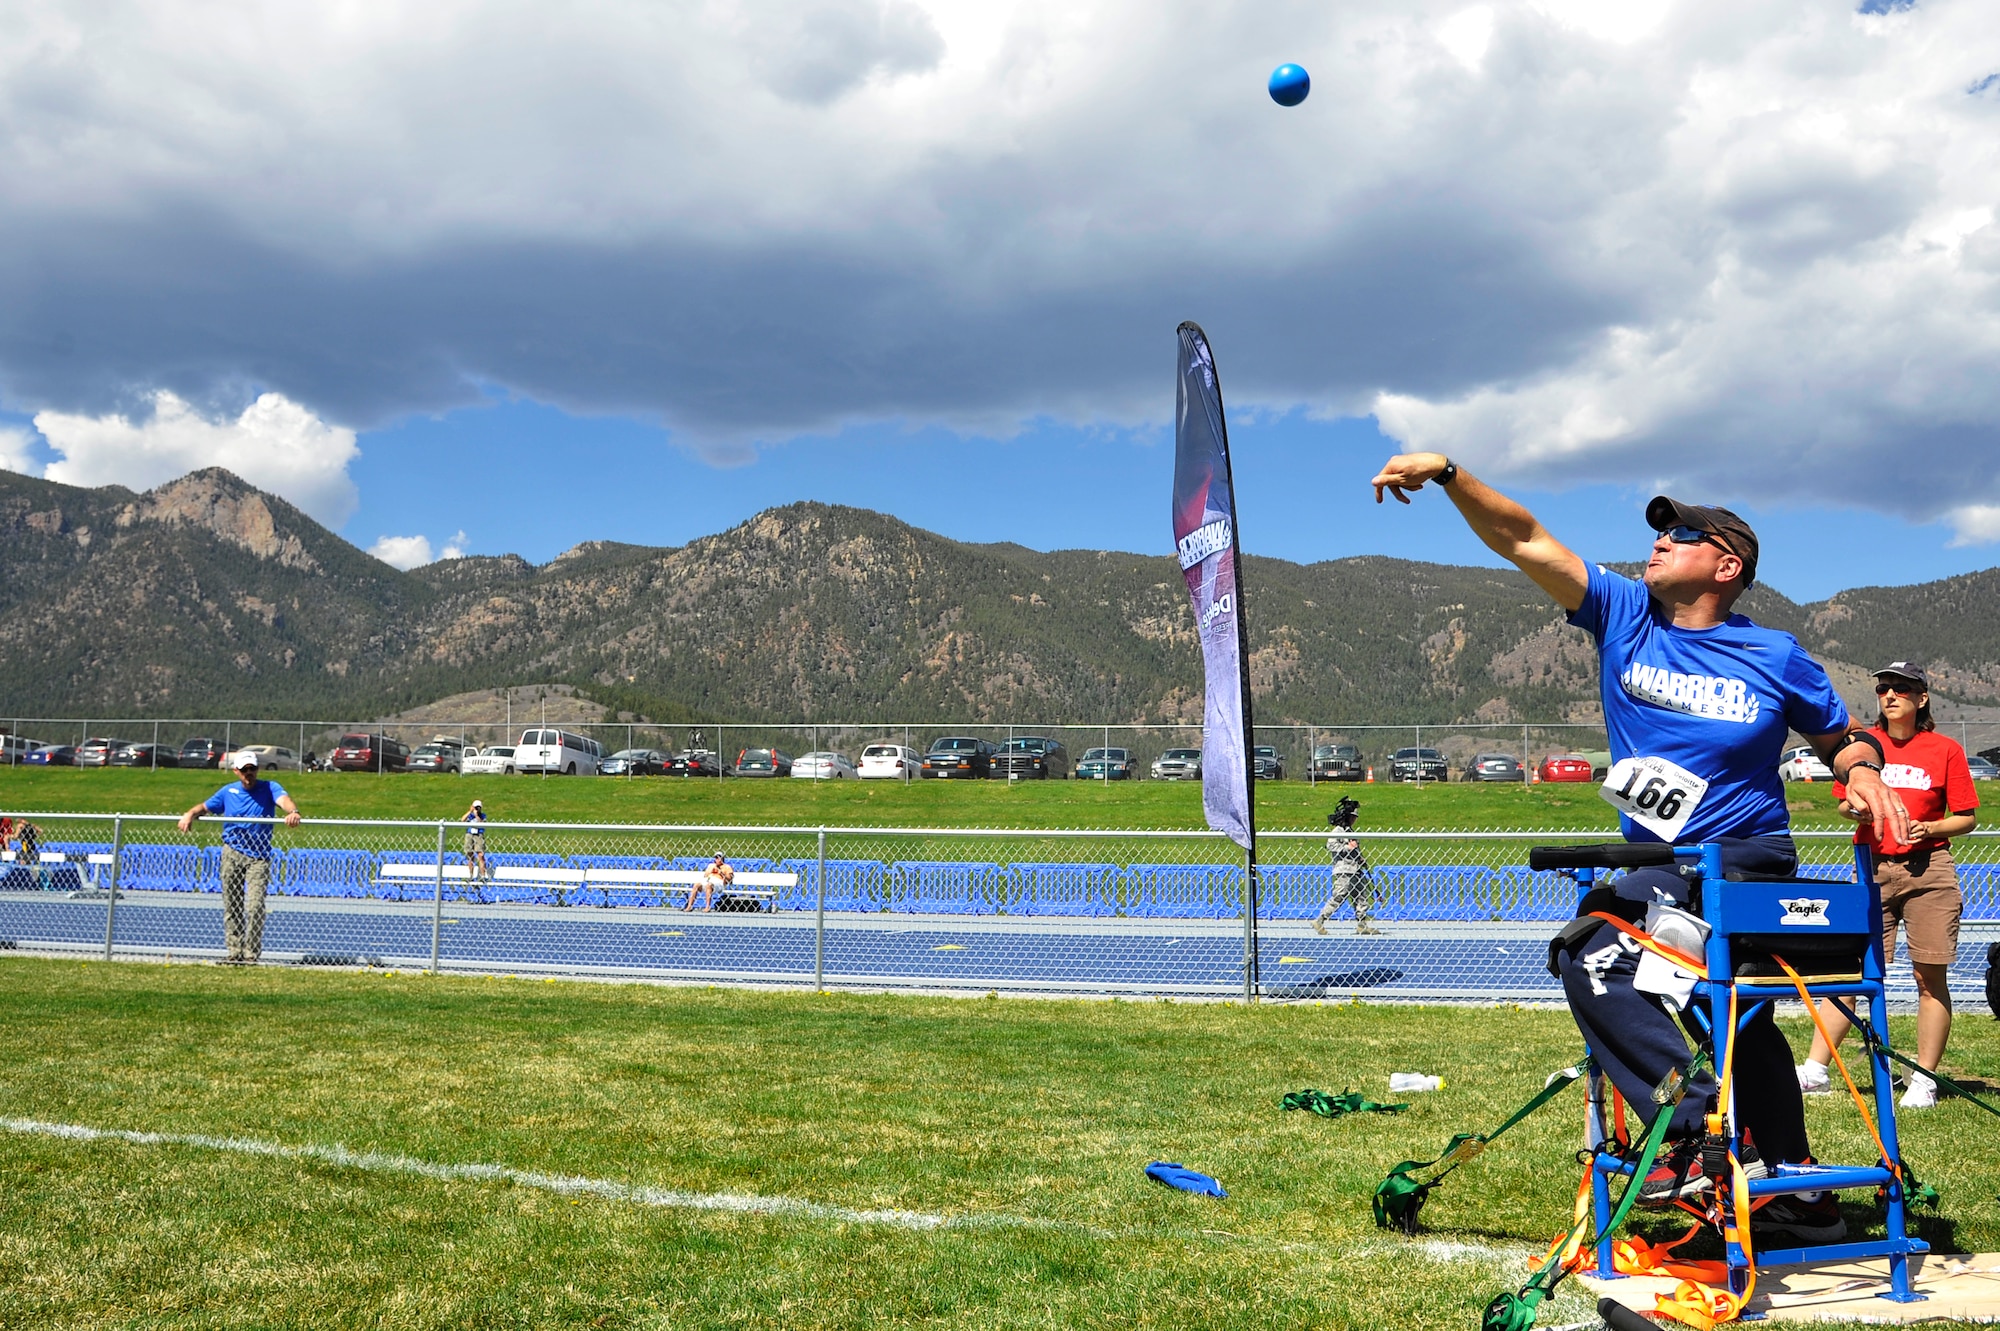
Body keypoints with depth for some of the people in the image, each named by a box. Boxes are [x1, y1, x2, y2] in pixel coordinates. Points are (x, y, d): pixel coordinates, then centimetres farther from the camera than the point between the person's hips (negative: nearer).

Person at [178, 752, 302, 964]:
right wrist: (191, 814, -4)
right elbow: (205, 806, 19)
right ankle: (235, 952, 12)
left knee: (255, 906, -12)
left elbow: (283, 799, -22)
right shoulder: (228, 791, 9)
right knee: (232, 906, 5)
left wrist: (292, 811, -46)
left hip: (259, 857, -3)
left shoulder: (269, 788, -2)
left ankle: (251, 954, -5)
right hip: (232, 853, 3)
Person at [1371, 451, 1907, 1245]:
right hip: (1661, 870, 6)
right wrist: (1446, 472, -17)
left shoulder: (1775, 657, -4)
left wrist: (1863, 771, -14)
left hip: (1749, 859, -6)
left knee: (1592, 949, -27)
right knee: (1739, 1024, 19)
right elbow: (1521, 539, -7)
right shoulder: (1623, 618, 1)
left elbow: (1840, 738, 9)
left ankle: (1697, 1129, -24)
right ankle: (1799, 1198, 37)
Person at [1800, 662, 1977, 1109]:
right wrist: (1856, 808, -8)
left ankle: (1924, 1080, 9)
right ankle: (1815, 1070, 2)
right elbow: (1845, 803, 14)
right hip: (1872, 869, 1)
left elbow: (1967, 818, 5)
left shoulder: (1945, 750, 2)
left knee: (1930, 976, 0)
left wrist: (1929, 828, -12)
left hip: (1928, 870, -1)